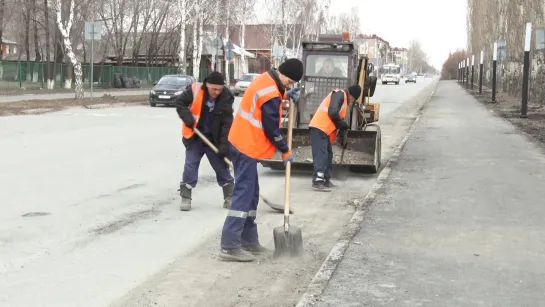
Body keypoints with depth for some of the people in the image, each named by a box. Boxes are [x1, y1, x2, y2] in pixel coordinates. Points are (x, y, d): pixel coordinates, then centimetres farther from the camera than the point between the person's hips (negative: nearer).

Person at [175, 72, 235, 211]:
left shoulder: (226, 98, -14)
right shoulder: (194, 90, -18)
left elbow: (227, 123, -13)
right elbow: (180, 103, -4)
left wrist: (224, 144, -19)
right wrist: (187, 118, -20)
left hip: (214, 139, 1)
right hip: (195, 137, -1)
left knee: (222, 167, 7)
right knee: (190, 166, -3)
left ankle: (229, 196, 19)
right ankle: (185, 198, 6)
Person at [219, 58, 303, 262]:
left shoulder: (266, 78, 8)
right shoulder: (270, 94, -21)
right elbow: (271, 129, -17)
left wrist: (285, 96, 11)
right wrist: (285, 151, -2)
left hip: (243, 143, 10)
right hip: (247, 146, -10)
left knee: (251, 194, 13)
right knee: (243, 194, -12)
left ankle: (249, 241, 20)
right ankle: (230, 246, -14)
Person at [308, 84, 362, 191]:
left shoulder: (343, 99, 24)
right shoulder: (339, 94, -8)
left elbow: (339, 118, 27)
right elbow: (332, 112, -22)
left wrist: (343, 138, 25)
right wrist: (343, 124, -8)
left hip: (325, 130, 10)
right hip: (319, 128, -10)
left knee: (328, 154, 15)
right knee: (321, 155, -15)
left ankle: (326, 180, 23)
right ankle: (317, 182, -19)